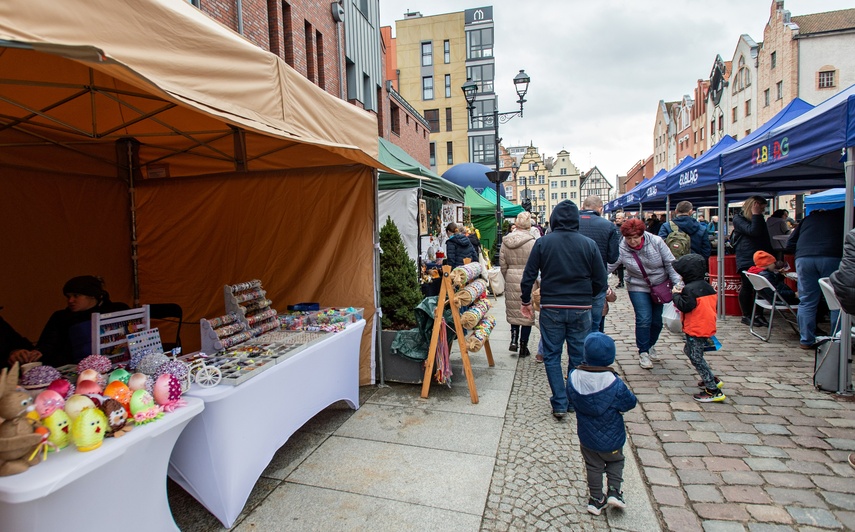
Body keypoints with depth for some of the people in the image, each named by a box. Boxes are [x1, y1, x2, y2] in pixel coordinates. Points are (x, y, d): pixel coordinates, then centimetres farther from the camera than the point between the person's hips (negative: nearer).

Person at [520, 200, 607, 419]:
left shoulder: (543, 242, -6)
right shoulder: (589, 244, -3)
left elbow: (528, 276, -5)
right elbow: (601, 281, 0)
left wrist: (525, 301, 9)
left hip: (551, 308, -1)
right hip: (581, 309, 2)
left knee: (552, 356, 10)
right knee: (578, 356, 15)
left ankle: (560, 404, 9)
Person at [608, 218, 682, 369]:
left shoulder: (656, 242, -16)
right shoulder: (621, 249, -20)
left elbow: (670, 264, -10)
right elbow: (607, 267, -20)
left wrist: (678, 283, -13)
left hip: (660, 286, 2)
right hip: (638, 288, -2)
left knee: (657, 320, 10)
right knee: (643, 319, -11)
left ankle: (651, 346, 35)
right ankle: (643, 352, 8)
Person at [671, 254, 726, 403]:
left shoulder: (690, 289, -19)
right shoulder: (707, 287, 10)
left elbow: (685, 306, -23)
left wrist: (676, 295, -8)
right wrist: (683, 293, 13)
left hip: (696, 331, -10)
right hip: (707, 328, 10)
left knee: (696, 358, -2)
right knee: (689, 351, 24)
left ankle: (713, 391, 1)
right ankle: (712, 379, 27)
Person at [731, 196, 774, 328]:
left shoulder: (759, 219, 16)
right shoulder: (738, 219, -6)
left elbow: (766, 239, 22)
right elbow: (753, 231, -21)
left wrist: (771, 256, 18)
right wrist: (755, 215, -17)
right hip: (746, 259, -6)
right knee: (747, 287, -1)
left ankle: (758, 314, 13)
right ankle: (746, 316, 9)